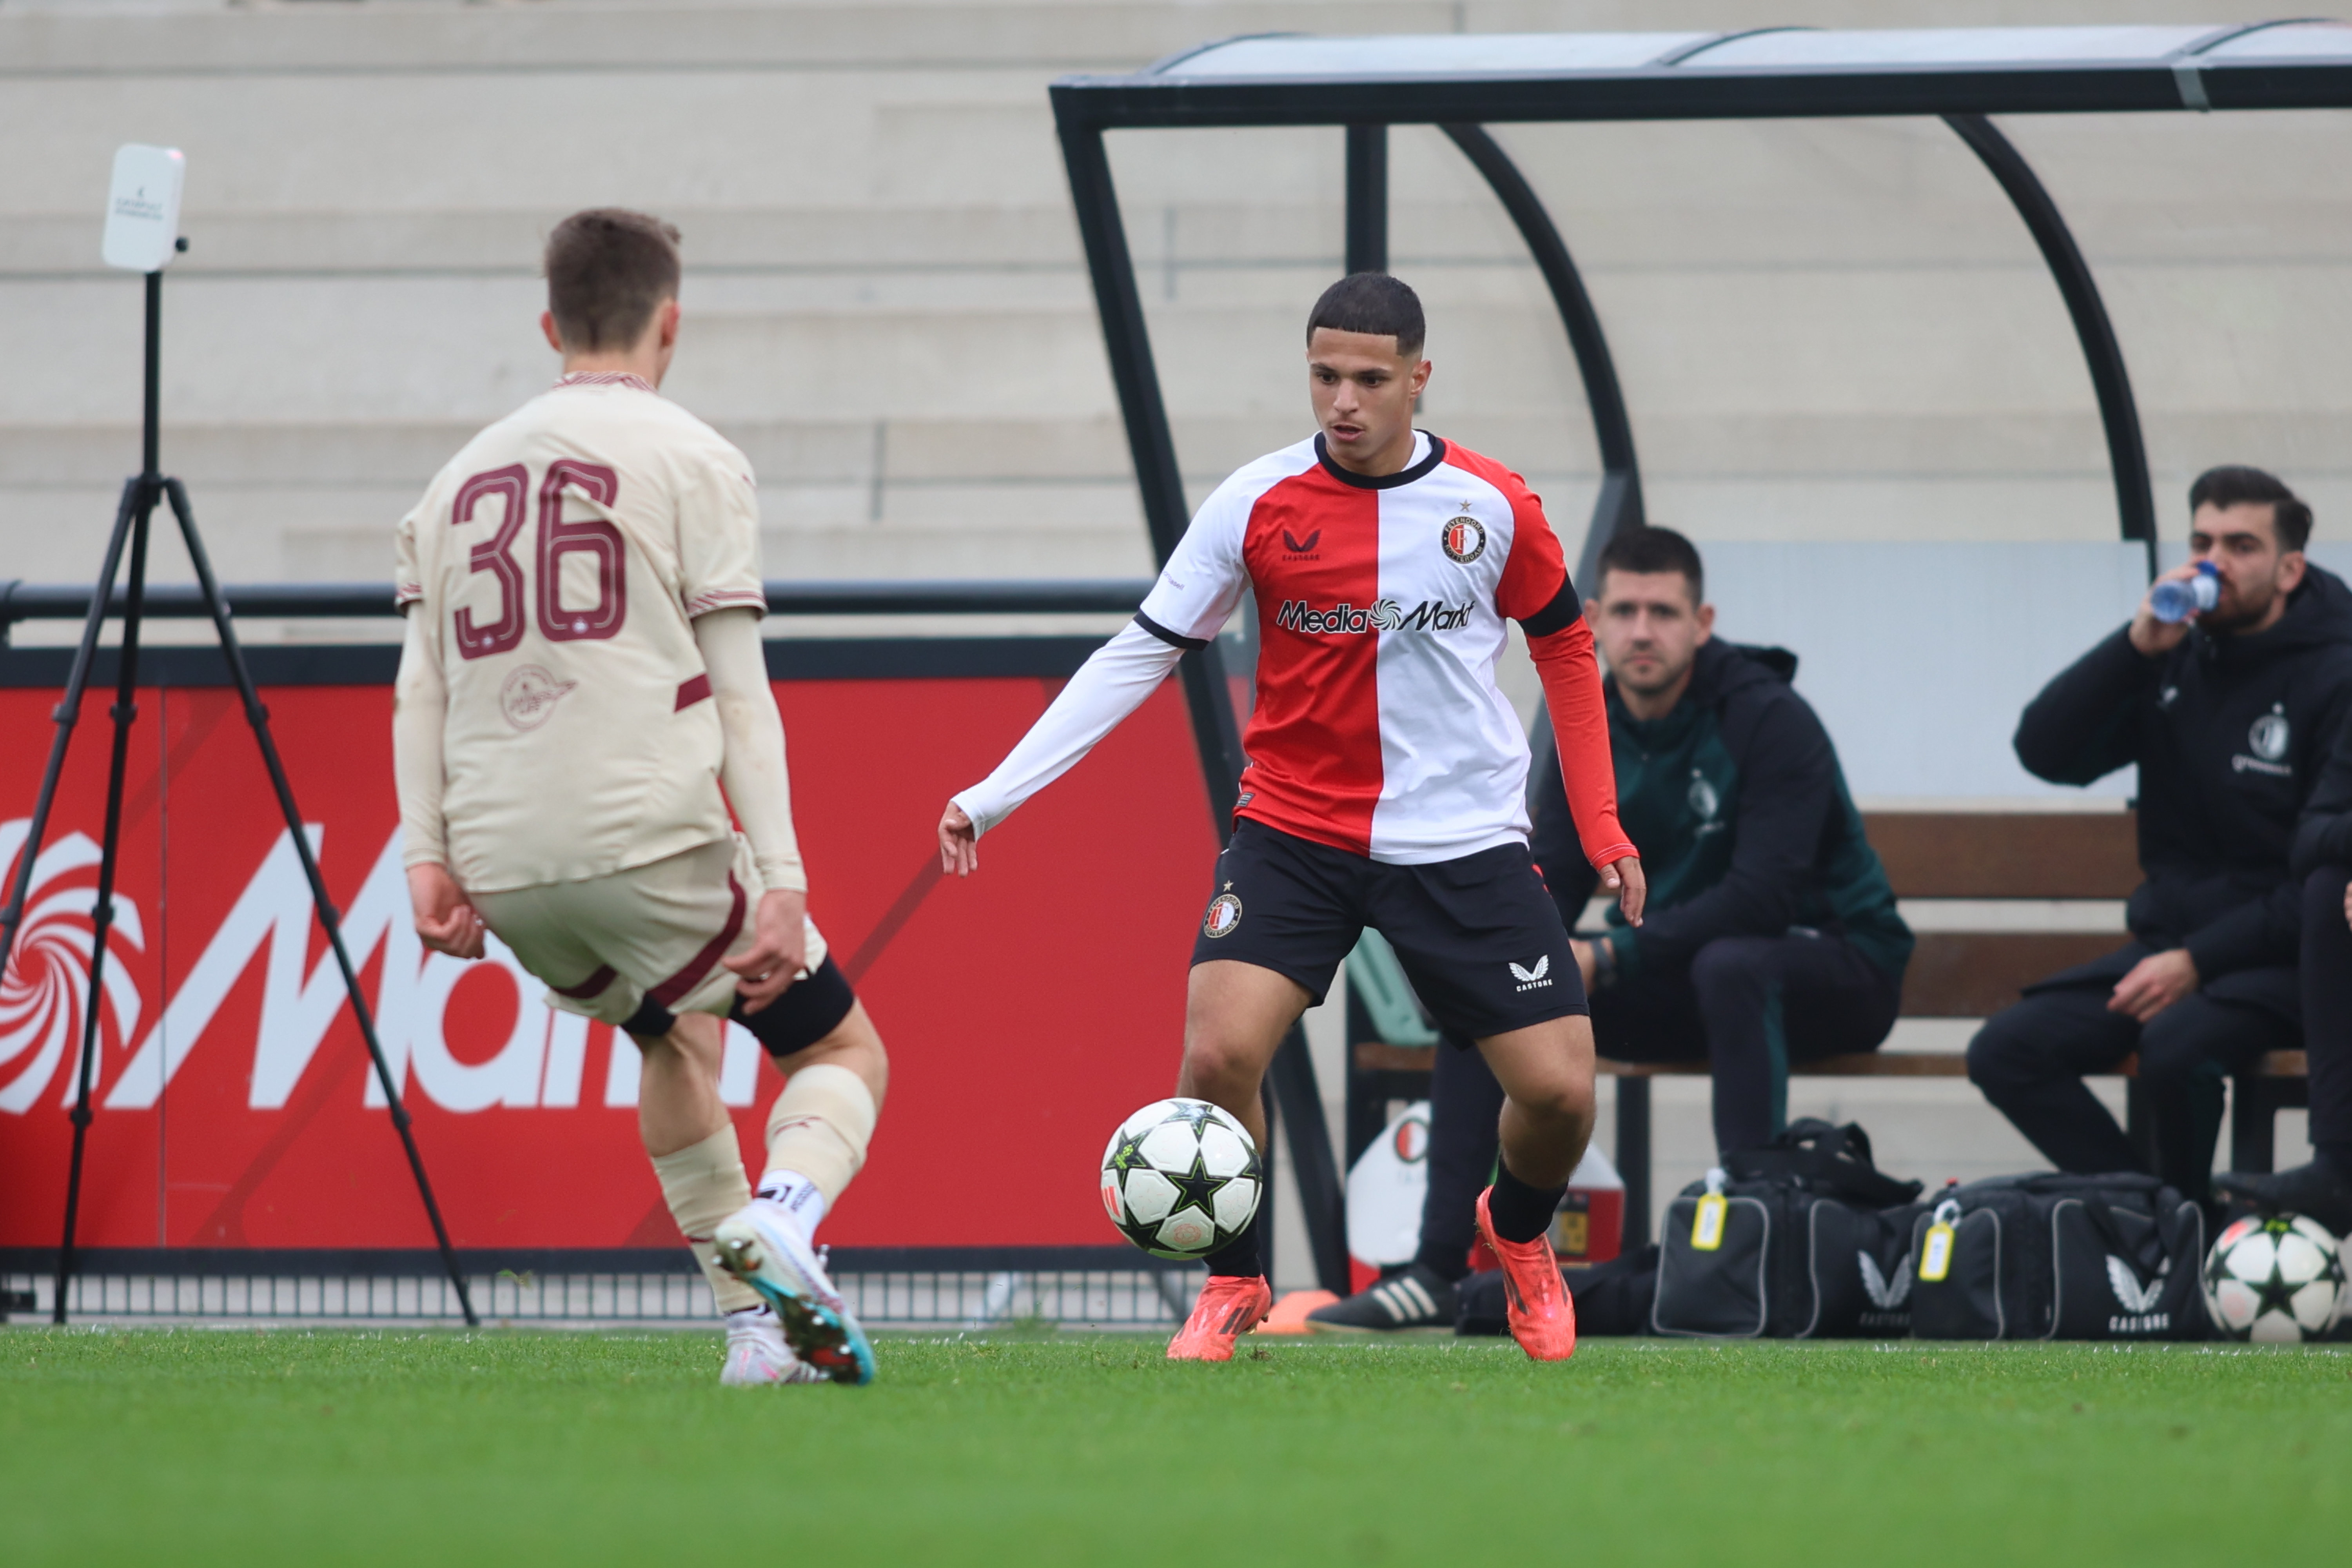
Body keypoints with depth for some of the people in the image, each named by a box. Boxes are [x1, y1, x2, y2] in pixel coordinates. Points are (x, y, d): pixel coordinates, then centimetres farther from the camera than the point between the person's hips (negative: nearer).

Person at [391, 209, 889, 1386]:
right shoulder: (691, 461, 1)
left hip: (504, 861, 5)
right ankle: (780, 1217, -24)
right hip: (652, 836, -5)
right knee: (845, 1054, 8)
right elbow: (737, 693, -5)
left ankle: (755, 1319, 22)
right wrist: (779, 881, -8)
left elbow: (421, 690, 10)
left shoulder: (466, 474, 17)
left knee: (674, 1035, 31)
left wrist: (426, 856, 7)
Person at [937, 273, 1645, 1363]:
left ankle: (1518, 1239, 30)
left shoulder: (1493, 507, -5)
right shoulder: (1258, 504, -8)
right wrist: (994, 794, -8)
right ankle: (1232, 1287, 5)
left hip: (1462, 847, 1)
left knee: (1559, 1087, -5)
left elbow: (1565, 649, 10)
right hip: (1294, 833, -1)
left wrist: (1601, 828, 8)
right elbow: (1140, 655, -3)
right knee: (1217, 1055, -21)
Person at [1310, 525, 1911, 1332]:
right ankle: (1437, 1273, -8)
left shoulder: (1770, 722, -20)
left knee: (1730, 964, -41)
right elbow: (1549, 891, 0)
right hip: (1676, 977, 7)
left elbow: (1761, 899, -29)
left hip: (1837, 968, -7)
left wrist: (1608, 957, -32)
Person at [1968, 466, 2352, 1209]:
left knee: (2176, 1041, -36)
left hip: (2282, 958, -6)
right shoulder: (2177, 658, 9)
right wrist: (2137, 646, -13)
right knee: (2004, 1052, -12)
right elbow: (2045, 752, 0)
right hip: (2170, 941, 6)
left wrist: (2198, 961, -19)